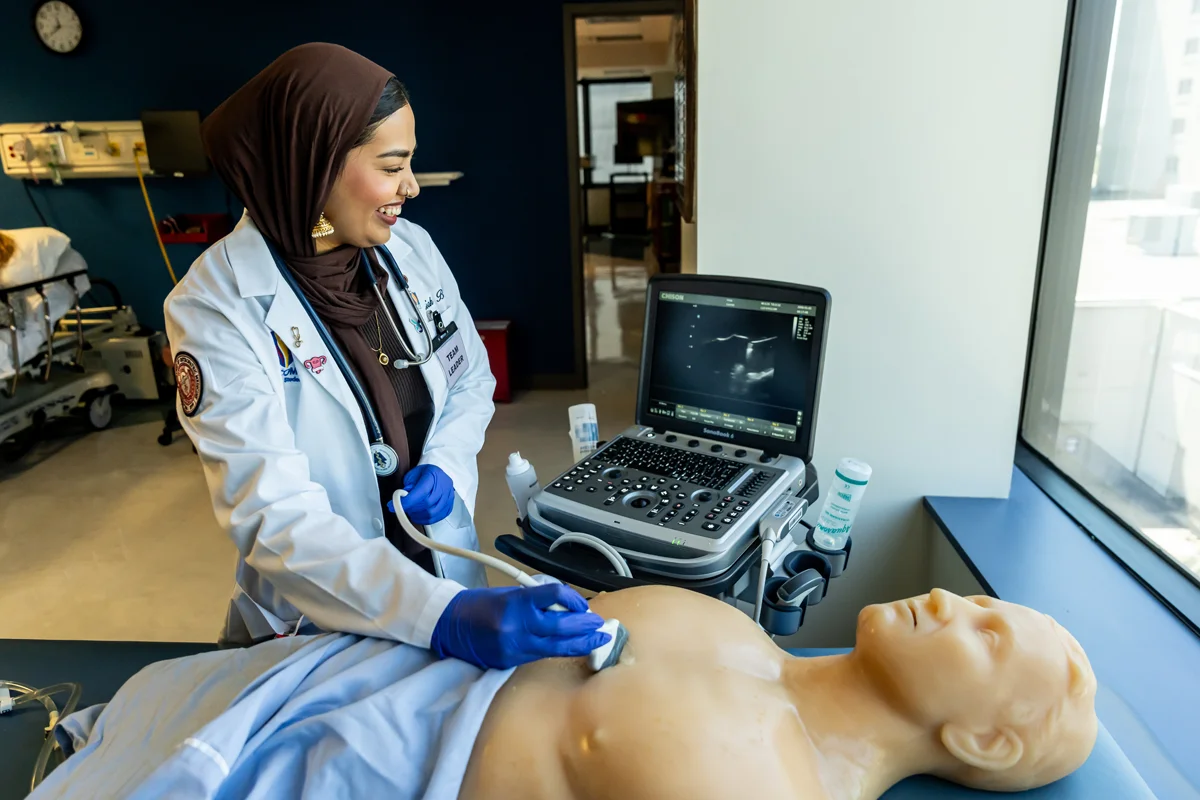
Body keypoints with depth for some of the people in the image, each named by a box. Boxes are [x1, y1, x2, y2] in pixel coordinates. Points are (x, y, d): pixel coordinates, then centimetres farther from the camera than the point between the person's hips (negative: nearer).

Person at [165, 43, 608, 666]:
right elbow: (276, 518, -28)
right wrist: (443, 616, -40)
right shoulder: (217, 309, -21)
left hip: (443, 569, 4)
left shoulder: (410, 248, -7)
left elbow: (471, 380, 7)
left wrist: (446, 463, -14)